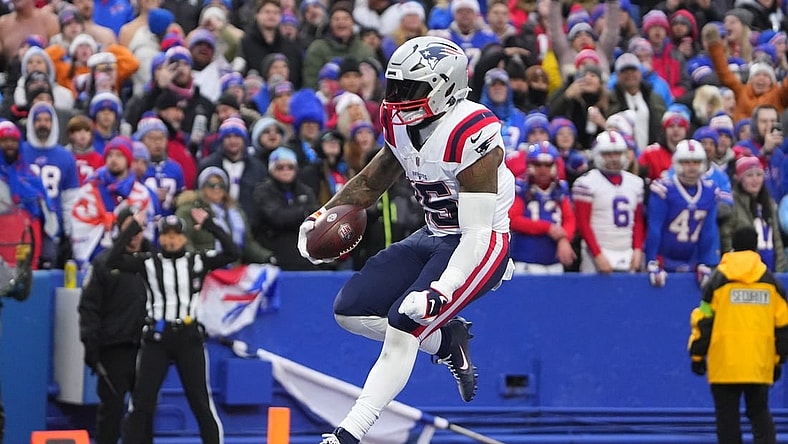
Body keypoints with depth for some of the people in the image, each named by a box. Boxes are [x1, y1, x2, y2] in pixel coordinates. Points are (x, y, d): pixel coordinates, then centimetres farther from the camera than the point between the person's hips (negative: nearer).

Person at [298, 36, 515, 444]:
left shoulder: (471, 135, -25)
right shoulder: (402, 126, -1)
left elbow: (476, 233, -28)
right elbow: (371, 181, 18)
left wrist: (440, 292, -38)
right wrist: (322, 217, 1)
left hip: (481, 246, -9)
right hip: (433, 238, 9)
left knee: (404, 324, -23)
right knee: (350, 310, 0)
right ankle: (447, 341, 16)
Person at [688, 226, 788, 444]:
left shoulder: (719, 279, -1)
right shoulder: (770, 281, 7)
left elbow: (704, 321, -2)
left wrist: (697, 355, 6)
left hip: (724, 363, -2)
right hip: (760, 363, 2)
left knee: (727, 415, 3)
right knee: (760, 413, 10)